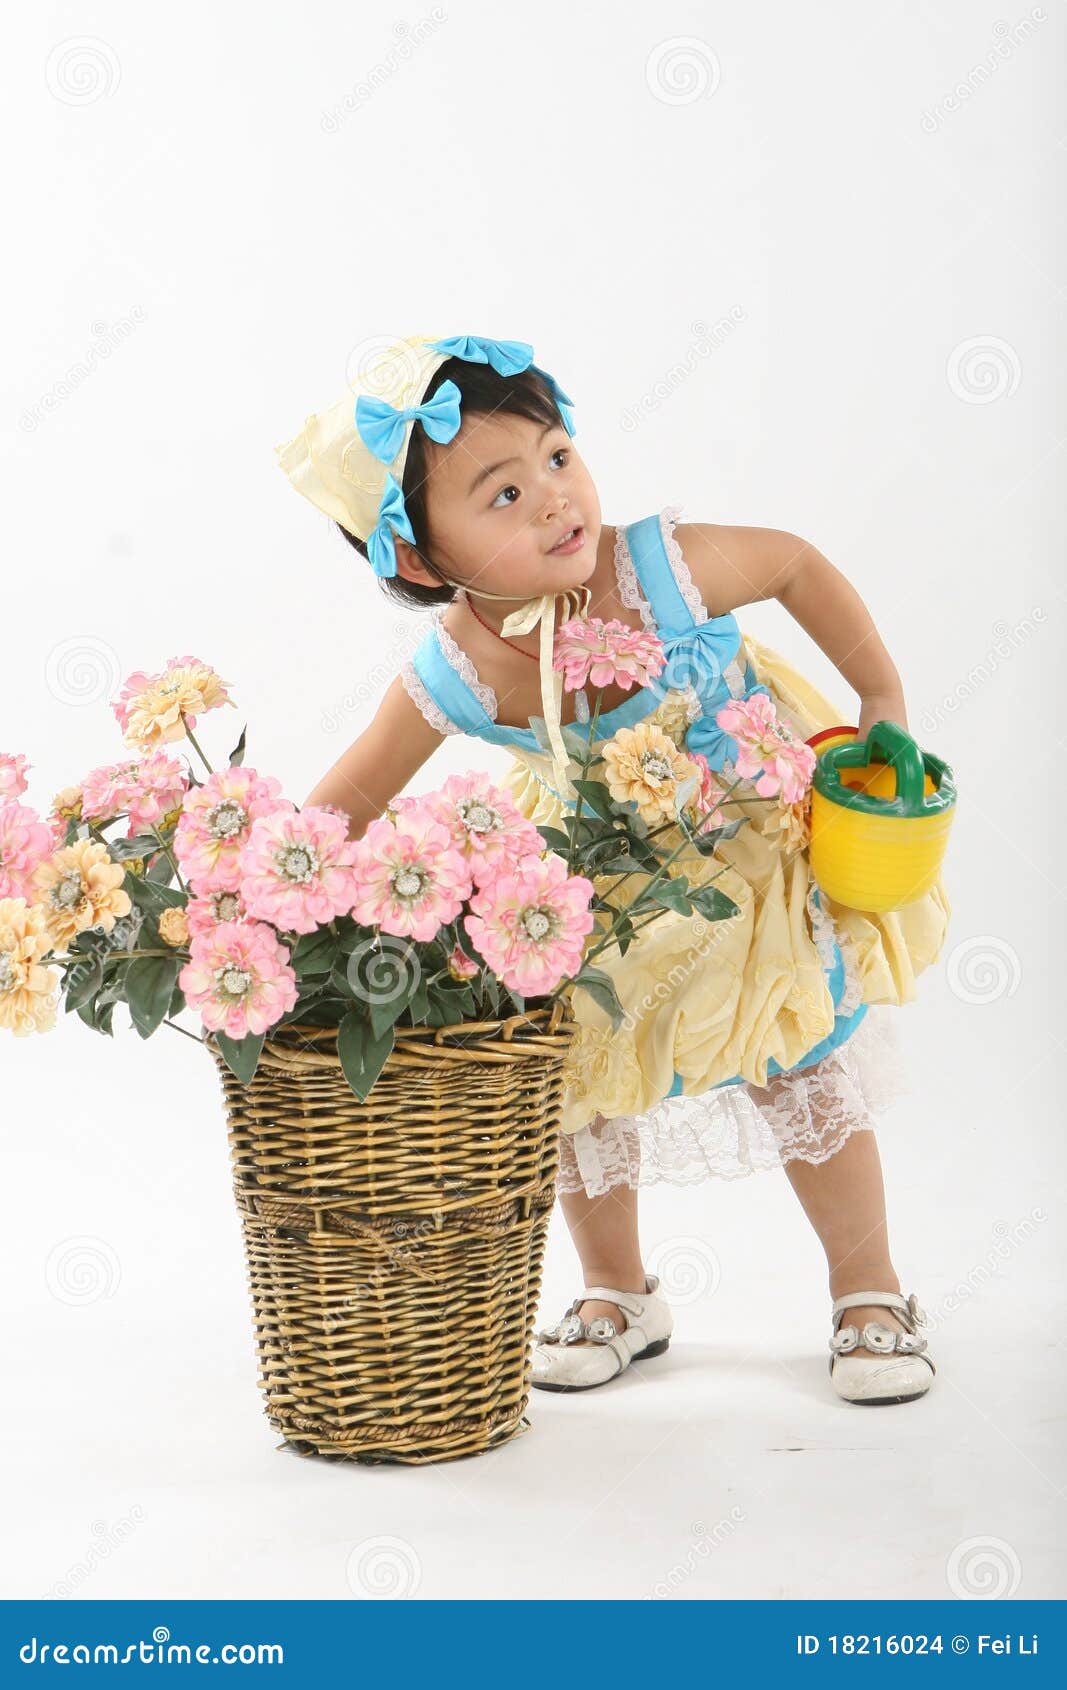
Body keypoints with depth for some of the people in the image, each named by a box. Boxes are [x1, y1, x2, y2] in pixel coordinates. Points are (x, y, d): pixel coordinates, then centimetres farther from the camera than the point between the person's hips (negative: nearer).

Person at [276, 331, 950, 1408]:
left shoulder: (662, 566, -34)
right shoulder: (452, 676, -29)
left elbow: (798, 565, -13)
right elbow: (342, 808, -15)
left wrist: (883, 703, -6)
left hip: (754, 827, -1)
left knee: (799, 1065, 2)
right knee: (574, 1071, 9)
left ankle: (871, 1297, 23)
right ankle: (617, 1297, 34)